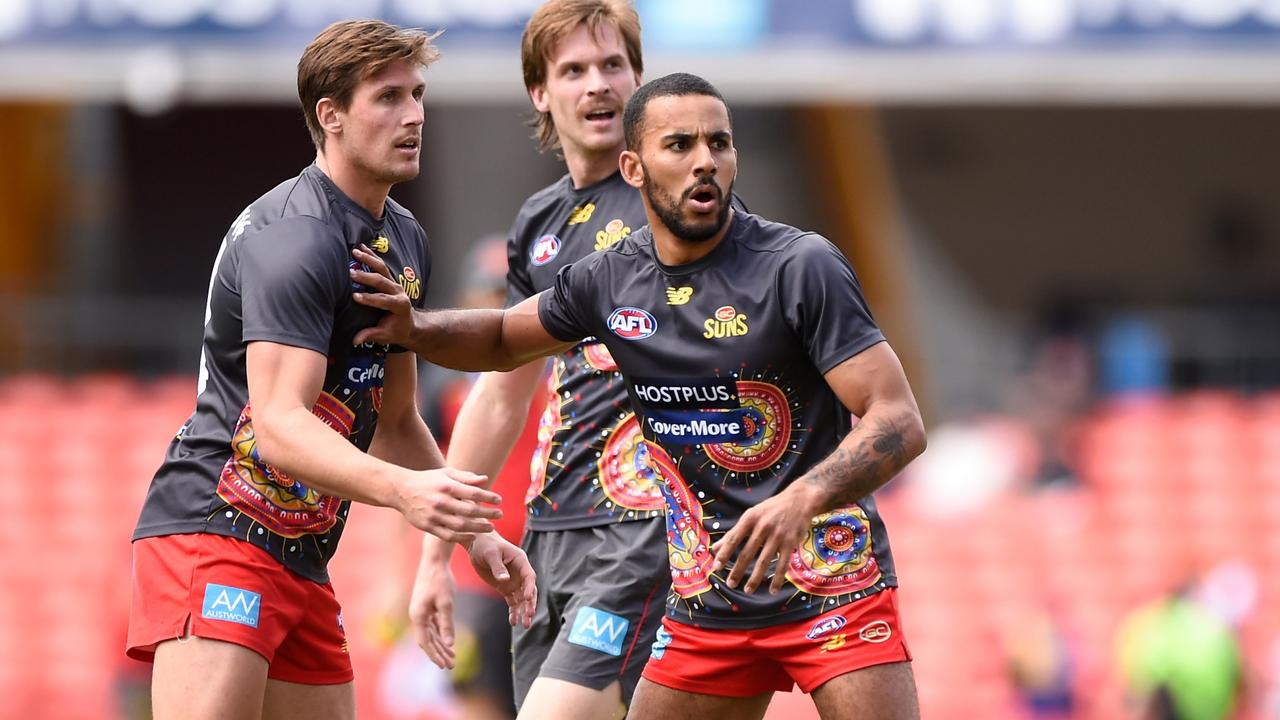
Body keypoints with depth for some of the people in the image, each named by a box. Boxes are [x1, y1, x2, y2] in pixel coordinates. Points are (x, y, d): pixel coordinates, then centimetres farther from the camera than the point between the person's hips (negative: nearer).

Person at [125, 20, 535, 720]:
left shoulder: (404, 240, 16)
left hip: (301, 557, 10)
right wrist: (403, 492, -40)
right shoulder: (298, 236, -15)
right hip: (214, 531, -10)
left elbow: (393, 421, 26)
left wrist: (474, 534, 16)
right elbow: (277, 424, -27)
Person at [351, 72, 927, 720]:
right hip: (706, 607, 5)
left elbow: (900, 422, -19)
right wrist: (412, 328, 3)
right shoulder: (612, 280, 3)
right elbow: (503, 340, 24)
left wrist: (801, 502, -35)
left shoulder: (801, 266, -14)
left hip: (832, 586, -5)